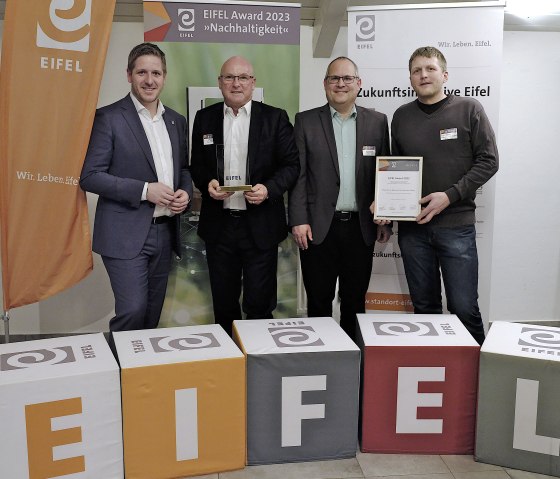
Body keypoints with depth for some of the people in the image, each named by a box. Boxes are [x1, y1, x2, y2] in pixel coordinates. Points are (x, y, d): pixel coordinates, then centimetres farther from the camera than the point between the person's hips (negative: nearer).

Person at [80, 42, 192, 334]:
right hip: (126, 234, -6)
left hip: (165, 232, 6)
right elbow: (89, 176, -11)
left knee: (153, 314, 12)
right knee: (133, 311, -10)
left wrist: (185, 192, -1)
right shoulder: (108, 118, -6)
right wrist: (145, 190, -18)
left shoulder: (176, 121, 13)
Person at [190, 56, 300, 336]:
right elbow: (196, 166, 13)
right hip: (218, 225, 3)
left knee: (260, 303, 4)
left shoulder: (275, 118, 0)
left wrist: (269, 189, -18)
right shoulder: (204, 118, 7)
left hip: (261, 225, -2)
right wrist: (207, 183, -8)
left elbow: (291, 164, -1)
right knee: (223, 302, 13)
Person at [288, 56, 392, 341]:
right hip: (318, 226, -1)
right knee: (318, 301, 7)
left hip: (361, 227, 2)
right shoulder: (306, 121, 3)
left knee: (355, 301, 11)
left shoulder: (377, 122, 8)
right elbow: (298, 174, -1)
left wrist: (385, 220, 5)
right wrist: (299, 220, -8)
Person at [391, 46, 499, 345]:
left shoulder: (469, 110, 1)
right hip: (412, 226, 3)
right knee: (424, 306, 11)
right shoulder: (402, 116, 10)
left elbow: (488, 161, -2)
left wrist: (450, 195, -13)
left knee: (464, 308, -3)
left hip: (456, 224, -3)